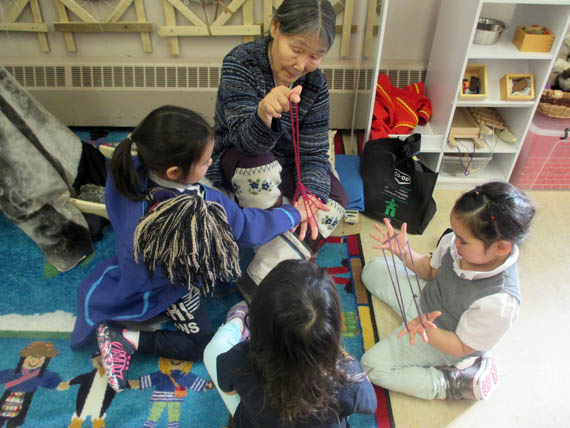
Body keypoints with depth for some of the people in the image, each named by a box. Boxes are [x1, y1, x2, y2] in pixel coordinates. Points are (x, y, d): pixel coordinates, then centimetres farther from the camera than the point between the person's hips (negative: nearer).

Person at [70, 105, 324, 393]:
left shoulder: (129, 172, -26)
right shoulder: (197, 212, -41)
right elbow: (249, 227, -23)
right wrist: (295, 214, -7)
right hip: (170, 288, -7)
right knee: (203, 345, 7)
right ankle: (125, 339, 2)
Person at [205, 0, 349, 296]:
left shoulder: (315, 83, -13)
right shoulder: (240, 63, -24)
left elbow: (314, 152, -15)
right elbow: (245, 141, -34)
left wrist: (309, 194, -36)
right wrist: (264, 113, -58)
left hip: (286, 163, 4)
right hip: (234, 159, -4)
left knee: (336, 200, -17)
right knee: (261, 167, -37)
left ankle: (261, 277, -19)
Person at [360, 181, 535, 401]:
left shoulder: (498, 303, -39)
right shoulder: (454, 242, -24)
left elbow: (461, 347, -25)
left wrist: (425, 330, -44)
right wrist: (403, 252, -19)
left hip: (441, 341, -7)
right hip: (425, 299, 7)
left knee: (372, 366, -10)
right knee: (373, 269, 14)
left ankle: (452, 383, -2)